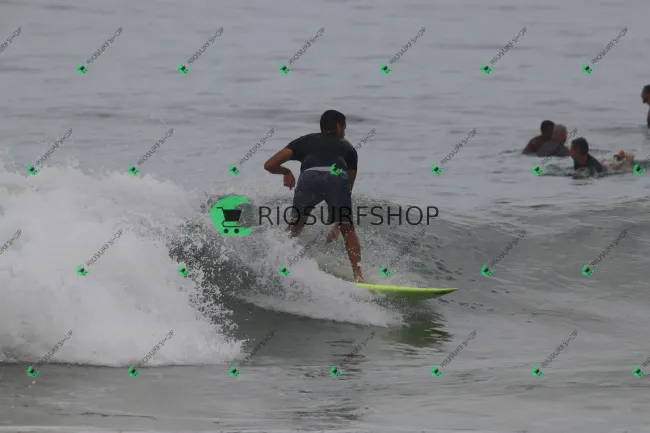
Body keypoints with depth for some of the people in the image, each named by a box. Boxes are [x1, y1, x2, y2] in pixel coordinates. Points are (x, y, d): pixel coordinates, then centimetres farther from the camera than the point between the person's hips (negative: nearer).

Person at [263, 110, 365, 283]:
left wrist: (286, 172, 47)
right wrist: (337, 225, 43)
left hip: (309, 177, 0)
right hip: (337, 177, 0)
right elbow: (348, 188, 35)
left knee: (295, 228, 18)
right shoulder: (347, 147, 34)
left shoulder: (304, 141, 33)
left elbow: (269, 165, 25)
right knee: (348, 229, 17)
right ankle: (358, 275, 3)